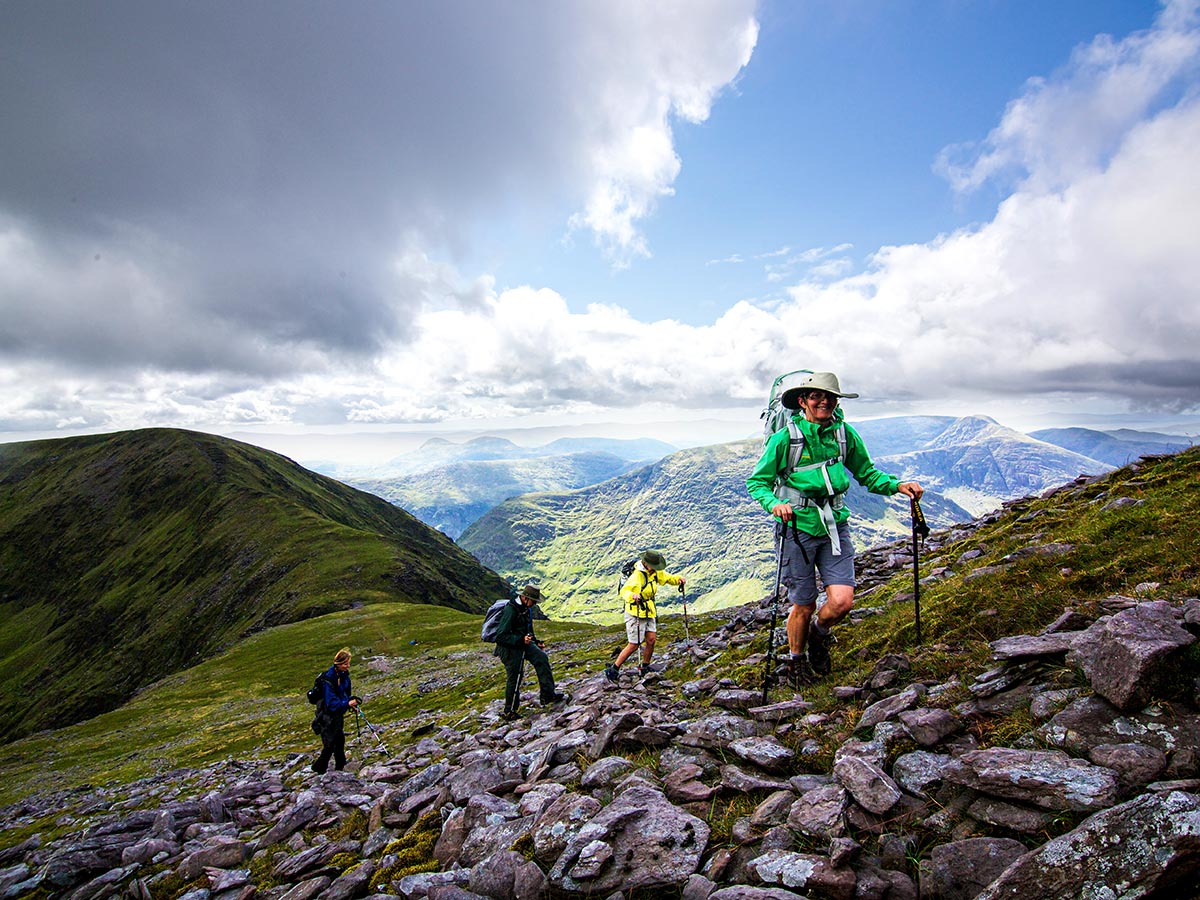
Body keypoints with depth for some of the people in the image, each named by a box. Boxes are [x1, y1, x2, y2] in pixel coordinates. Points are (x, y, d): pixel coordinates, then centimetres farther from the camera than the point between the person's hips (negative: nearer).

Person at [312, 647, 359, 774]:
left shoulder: (344, 674, -4)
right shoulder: (328, 679, -29)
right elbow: (331, 703, -29)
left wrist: (351, 701, -1)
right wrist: (347, 704, -36)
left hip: (338, 713, 8)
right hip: (327, 715, -8)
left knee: (340, 740, 17)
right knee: (329, 744, -4)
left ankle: (340, 768, 32)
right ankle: (319, 769, 15)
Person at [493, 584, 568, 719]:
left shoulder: (526, 608, 4)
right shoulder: (511, 610, -26)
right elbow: (500, 636, -28)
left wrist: (536, 642, 13)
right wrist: (521, 640, -33)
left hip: (523, 642, 8)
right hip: (509, 648, -8)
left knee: (541, 658, -7)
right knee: (514, 678, 0)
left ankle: (547, 696, -2)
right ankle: (509, 712, 20)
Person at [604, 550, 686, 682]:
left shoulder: (655, 572, 1)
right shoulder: (637, 576, -25)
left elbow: (668, 577, 14)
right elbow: (624, 591, -36)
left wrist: (678, 578, -7)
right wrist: (632, 595, -58)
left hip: (649, 612, 7)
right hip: (635, 613, -7)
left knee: (651, 639, 0)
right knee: (634, 645, -4)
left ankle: (644, 668, 20)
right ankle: (612, 670, 8)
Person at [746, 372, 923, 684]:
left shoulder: (845, 434, 1)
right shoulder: (785, 438, -11)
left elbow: (867, 474, 13)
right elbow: (756, 482, -7)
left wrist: (897, 485, -6)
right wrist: (774, 504, -27)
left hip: (834, 526, 3)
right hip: (797, 527, -3)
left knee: (842, 601, -8)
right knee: (804, 606, 5)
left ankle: (819, 634, 28)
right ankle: (796, 661, 34)